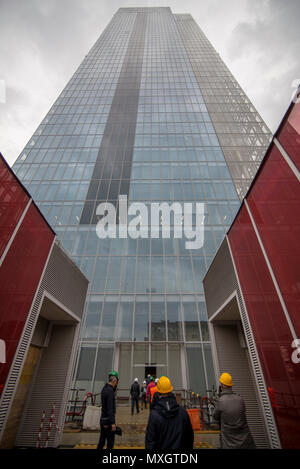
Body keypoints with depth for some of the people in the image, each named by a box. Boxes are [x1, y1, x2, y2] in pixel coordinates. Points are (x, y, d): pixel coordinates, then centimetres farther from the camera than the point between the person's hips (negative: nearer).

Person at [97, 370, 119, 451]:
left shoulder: (104, 388, 5)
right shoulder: (110, 390, -23)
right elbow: (110, 408, -24)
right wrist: (113, 423, -22)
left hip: (102, 419, 9)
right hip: (108, 420, -9)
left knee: (101, 441, 19)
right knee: (110, 443, 3)